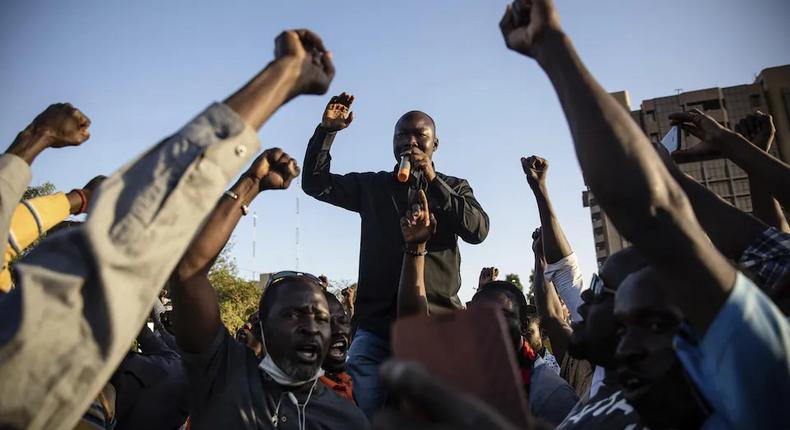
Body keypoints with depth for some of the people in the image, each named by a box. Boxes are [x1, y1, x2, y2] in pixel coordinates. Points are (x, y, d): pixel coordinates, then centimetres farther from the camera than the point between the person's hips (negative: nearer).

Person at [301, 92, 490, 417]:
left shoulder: (455, 188, 14)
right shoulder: (372, 186, 16)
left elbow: (477, 229, -4)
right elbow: (315, 182, 8)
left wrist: (432, 181, -8)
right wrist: (328, 130, -3)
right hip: (376, 323, 1)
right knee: (364, 414, -8)